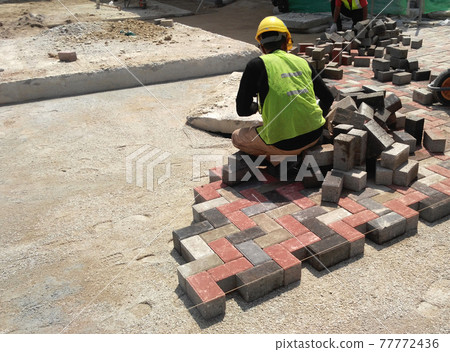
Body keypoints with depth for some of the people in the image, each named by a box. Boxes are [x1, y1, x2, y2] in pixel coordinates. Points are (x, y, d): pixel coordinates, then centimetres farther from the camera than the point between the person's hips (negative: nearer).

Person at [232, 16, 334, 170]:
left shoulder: (257, 65, -2)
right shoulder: (302, 62, 10)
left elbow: (242, 110, -1)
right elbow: (328, 98, 17)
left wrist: (257, 106, 21)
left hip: (284, 142, -5)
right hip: (314, 134, 5)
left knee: (237, 137, 20)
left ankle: (279, 157, 2)